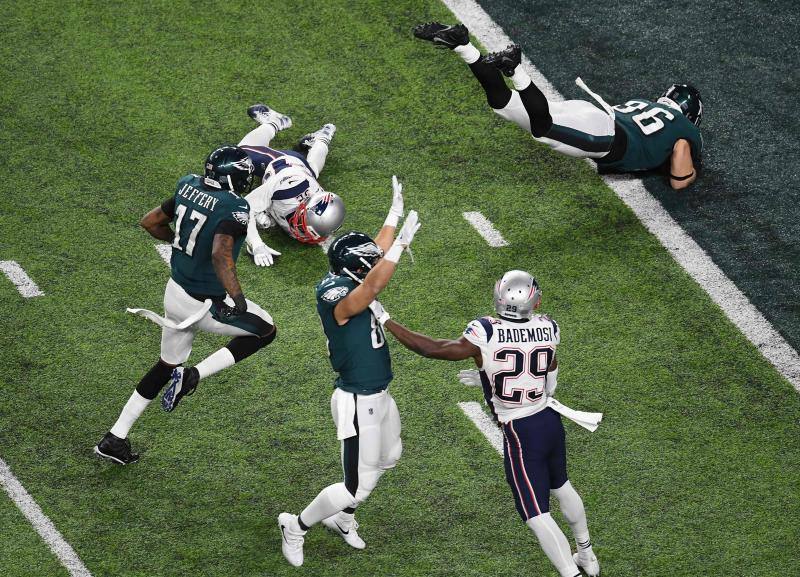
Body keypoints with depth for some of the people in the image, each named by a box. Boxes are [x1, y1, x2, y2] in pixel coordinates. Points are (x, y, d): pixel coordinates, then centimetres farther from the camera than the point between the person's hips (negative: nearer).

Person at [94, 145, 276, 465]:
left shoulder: (188, 187, -2)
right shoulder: (234, 209, -23)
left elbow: (150, 221, 9)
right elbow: (220, 255, -38)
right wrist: (237, 297, -36)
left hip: (175, 291, 7)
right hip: (207, 304, -7)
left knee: (167, 366, 26)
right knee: (265, 330, 17)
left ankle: (115, 437, 27)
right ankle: (193, 375, 3)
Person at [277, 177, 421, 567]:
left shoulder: (344, 284, -1)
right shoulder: (338, 301, -27)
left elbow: (376, 255, 15)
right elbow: (373, 285, -45)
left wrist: (395, 213, 19)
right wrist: (402, 244, -48)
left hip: (379, 397, 10)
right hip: (358, 404, -10)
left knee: (388, 458, 30)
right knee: (358, 487, 0)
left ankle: (342, 517, 48)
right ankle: (297, 526, 21)